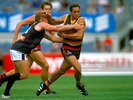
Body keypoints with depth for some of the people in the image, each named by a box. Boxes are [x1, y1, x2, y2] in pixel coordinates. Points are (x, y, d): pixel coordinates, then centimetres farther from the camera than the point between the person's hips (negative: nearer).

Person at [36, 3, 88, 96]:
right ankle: (79, 84, 10)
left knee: (61, 71, 9)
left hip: (76, 50, 1)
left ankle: (46, 84, 35)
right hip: (67, 48, -1)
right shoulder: (66, 17, -1)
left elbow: (79, 36, -20)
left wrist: (65, 35, -18)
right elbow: (53, 22, 15)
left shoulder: (81, 20, -9)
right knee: (78, 68, -20)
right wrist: (48, 16, -5)